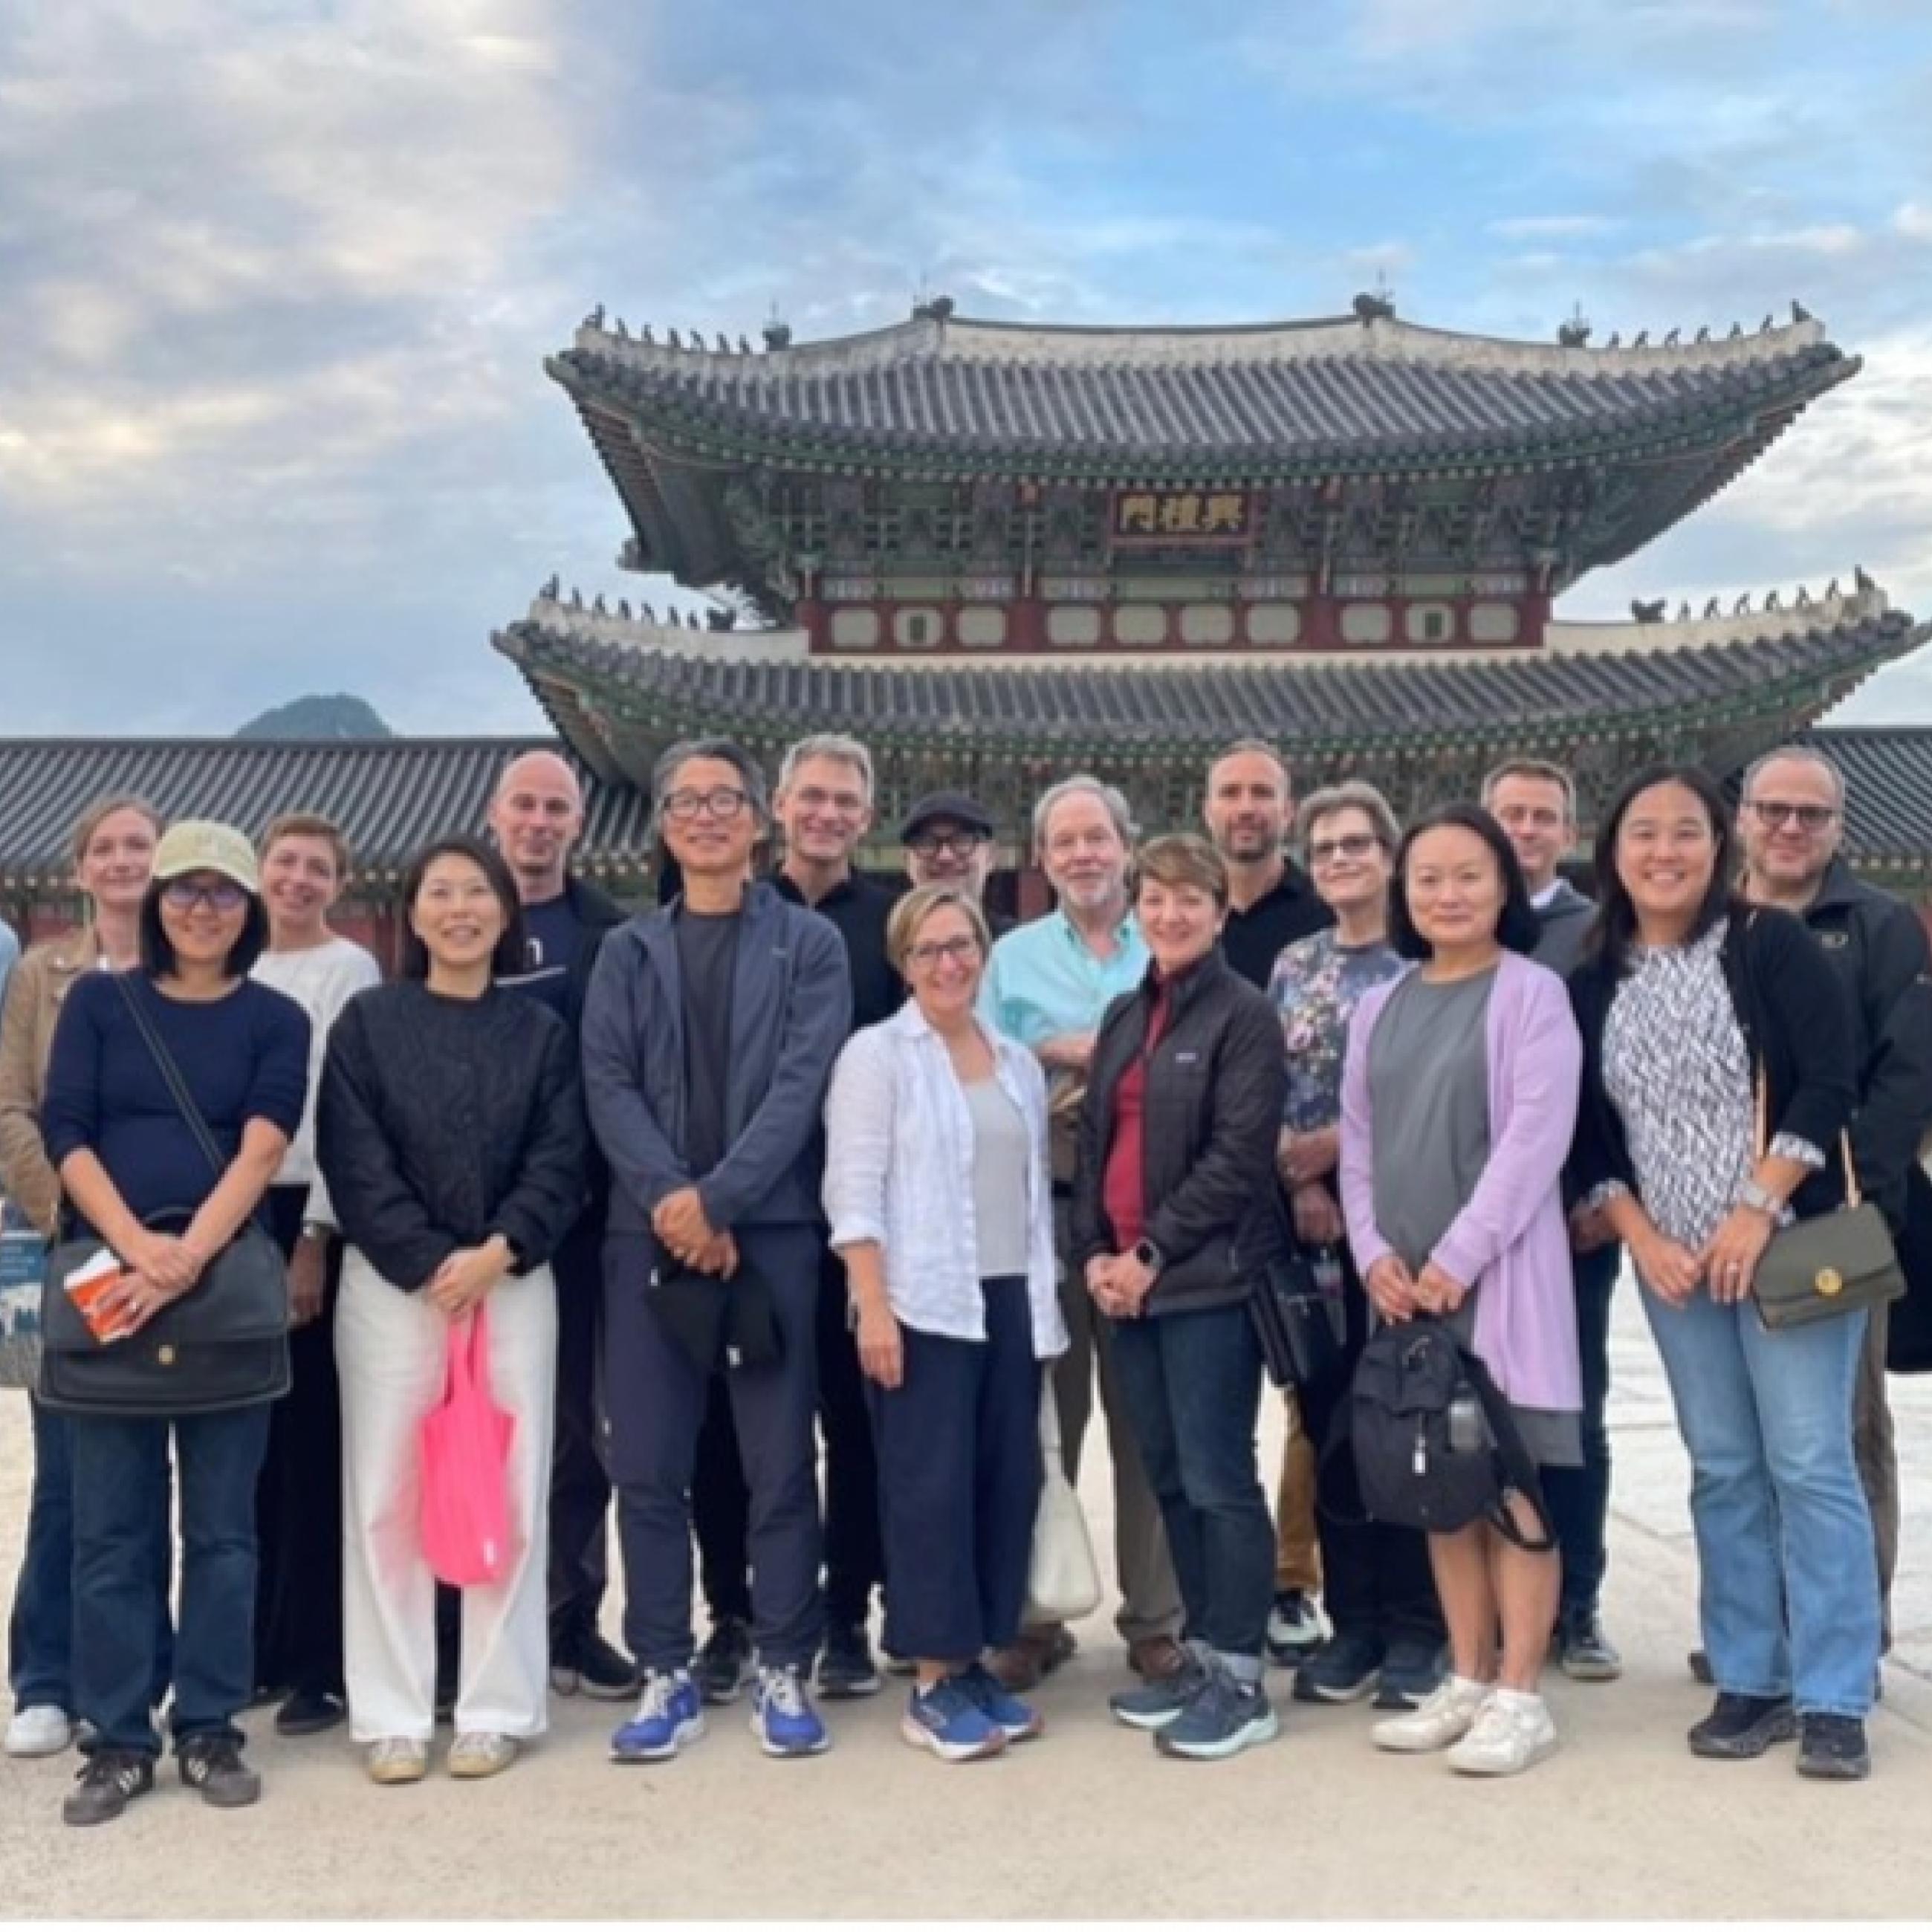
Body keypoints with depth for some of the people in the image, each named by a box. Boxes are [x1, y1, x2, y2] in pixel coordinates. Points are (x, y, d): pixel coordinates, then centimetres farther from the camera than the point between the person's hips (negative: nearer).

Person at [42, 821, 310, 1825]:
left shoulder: (275, 1019, 7)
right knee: (111, 1526, 3)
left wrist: (188, 1257, -19)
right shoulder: (97, 1001, 9)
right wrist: (136, 1248, -15)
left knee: (221, 1524, 5)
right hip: (105, 1283, 0)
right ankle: (118, 1741, 12)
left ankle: (209, 1729, 15)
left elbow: (262, 1149, -5)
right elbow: (65, 1135, 0)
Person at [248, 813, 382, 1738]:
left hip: (311, 1214, -5)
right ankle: (256, 1644, 18)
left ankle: (318, 1662, 3)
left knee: (310, 1437, -3)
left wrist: (314, 1237, -13)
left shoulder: (349, 970, -3)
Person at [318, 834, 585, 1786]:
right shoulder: (366, 1022, 5)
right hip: (391, 1286, -1)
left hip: (514, 1286, 1)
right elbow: (353, 1162, -3)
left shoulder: (541, 1031, 8)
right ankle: (392, 1715, 9)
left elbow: (560, 1162, 1)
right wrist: (430, 1261, -12)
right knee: (387, 1497, 1)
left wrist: (495, 1254, -14)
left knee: (508, 1497, 2)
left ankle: (496, 1708, 11)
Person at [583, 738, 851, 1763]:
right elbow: (608, 1086, 2)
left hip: (772, 1231, -2)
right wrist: (671, 1199, -13)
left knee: (781, 1463, 2)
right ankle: (666, 1674, 13)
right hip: (649, 1234, 2)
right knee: (648, 1466, 3)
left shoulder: (809, 944, 5)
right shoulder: (627, 951, 13)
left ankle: (783, 1669, 13)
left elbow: (802, 1084, -5)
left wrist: (717, 1198, -15)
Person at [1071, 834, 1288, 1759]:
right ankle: (1203, 1655, 22)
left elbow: (1238, 1158, -13)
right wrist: (1094, 1252, 1)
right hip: (1125, 1280, 7)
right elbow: (1094, 1139, 15)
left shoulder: (1244, 1016, -5)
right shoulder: (1125, 1016, 16)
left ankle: (1242, 1680, 4)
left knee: (1217, 1479, -5)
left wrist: (1153, 1253, -14)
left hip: (1208, 1280, -7)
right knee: (1169, 1477, 12)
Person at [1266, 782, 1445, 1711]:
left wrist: (1336, 1143, -12)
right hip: (1314, 1217, 5)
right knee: (1329, 1417, 7)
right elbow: (1269, 1095, 9)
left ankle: (1415, 1627, 8)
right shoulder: (1294, 967, 13)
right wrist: (1302, 1185, -5)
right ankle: (1352, 1623, 16)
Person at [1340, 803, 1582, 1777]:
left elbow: (1536, 1137, -12)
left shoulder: (1531, 993, -4)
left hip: (1499, 1272, -5)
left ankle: (1519, 1698, 4)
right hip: (1406, 1283, 6)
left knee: (1512, 1484, -3)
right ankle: (1468, 1681, 20)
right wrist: (1374, 1252, -2)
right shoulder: (1379, 1007, 13)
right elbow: (1358, 1142, 12)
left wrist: (1458, 1257, -15)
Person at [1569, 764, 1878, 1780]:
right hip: (1671, 1263, 4)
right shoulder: (1592, 985, 7)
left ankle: (1834, 1699, 2)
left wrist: (1758, 1213, -16)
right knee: (1723, 1472, 8)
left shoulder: (1773, 943, -4)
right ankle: (1751, 1681, 16)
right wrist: (1640, 1237, -5)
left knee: (1810, 1463, -5)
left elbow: (1829, 1084, -11)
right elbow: (1589, 1136, 8)